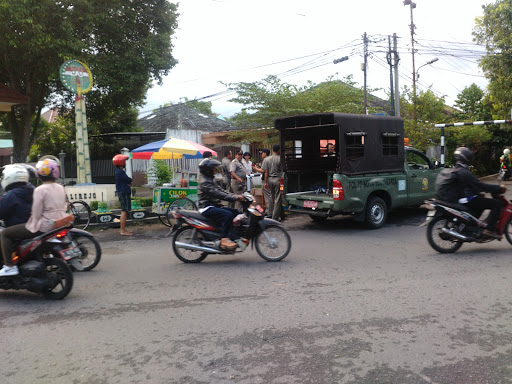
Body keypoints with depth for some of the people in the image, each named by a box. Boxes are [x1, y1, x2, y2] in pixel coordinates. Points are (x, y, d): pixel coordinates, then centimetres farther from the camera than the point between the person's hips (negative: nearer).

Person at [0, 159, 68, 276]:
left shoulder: (40, 190, -14)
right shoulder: (61, 188, 7)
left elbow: (36, 213, -15)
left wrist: (33, 225, -2)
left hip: (44, 225, -8)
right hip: (59, 225, 8)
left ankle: (10, 266, -5)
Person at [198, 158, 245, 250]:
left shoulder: (209, 180, 19)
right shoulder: (205, 182, -15)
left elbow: (221, 190, 15)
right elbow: (217, 194, -25)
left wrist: (236, 196, 1)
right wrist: (235, 198, -27)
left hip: (214, 206, 10)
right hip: (207, 208, -10)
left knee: (235, 212, 3)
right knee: (228, 215, -29)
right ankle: (225, 239, -29)